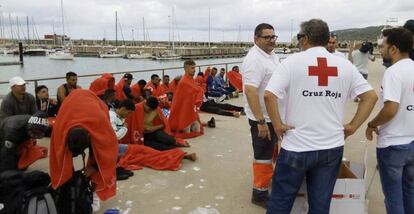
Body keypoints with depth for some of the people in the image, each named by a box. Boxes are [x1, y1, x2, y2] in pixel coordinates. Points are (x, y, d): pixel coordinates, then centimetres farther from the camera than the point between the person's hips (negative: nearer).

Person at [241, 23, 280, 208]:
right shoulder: (255, 59, -22)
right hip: (263, 117, -9)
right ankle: (260, 193, 16)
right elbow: (250, 91, -29)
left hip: (274, 114, 9)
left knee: (270, 150, 24)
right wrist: (261, 121, -31)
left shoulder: (272, 55, 9)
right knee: (263, 155, 2)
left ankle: (267, 177, 44)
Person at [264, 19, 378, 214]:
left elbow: (269, 95, -19)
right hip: (332, 147, 4)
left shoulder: (292, 61, -8)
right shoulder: (345, 65, 4)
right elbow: (370, 96, 5)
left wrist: (278, 125, -8)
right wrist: (352, 126, 7)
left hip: (297, 147, -3)